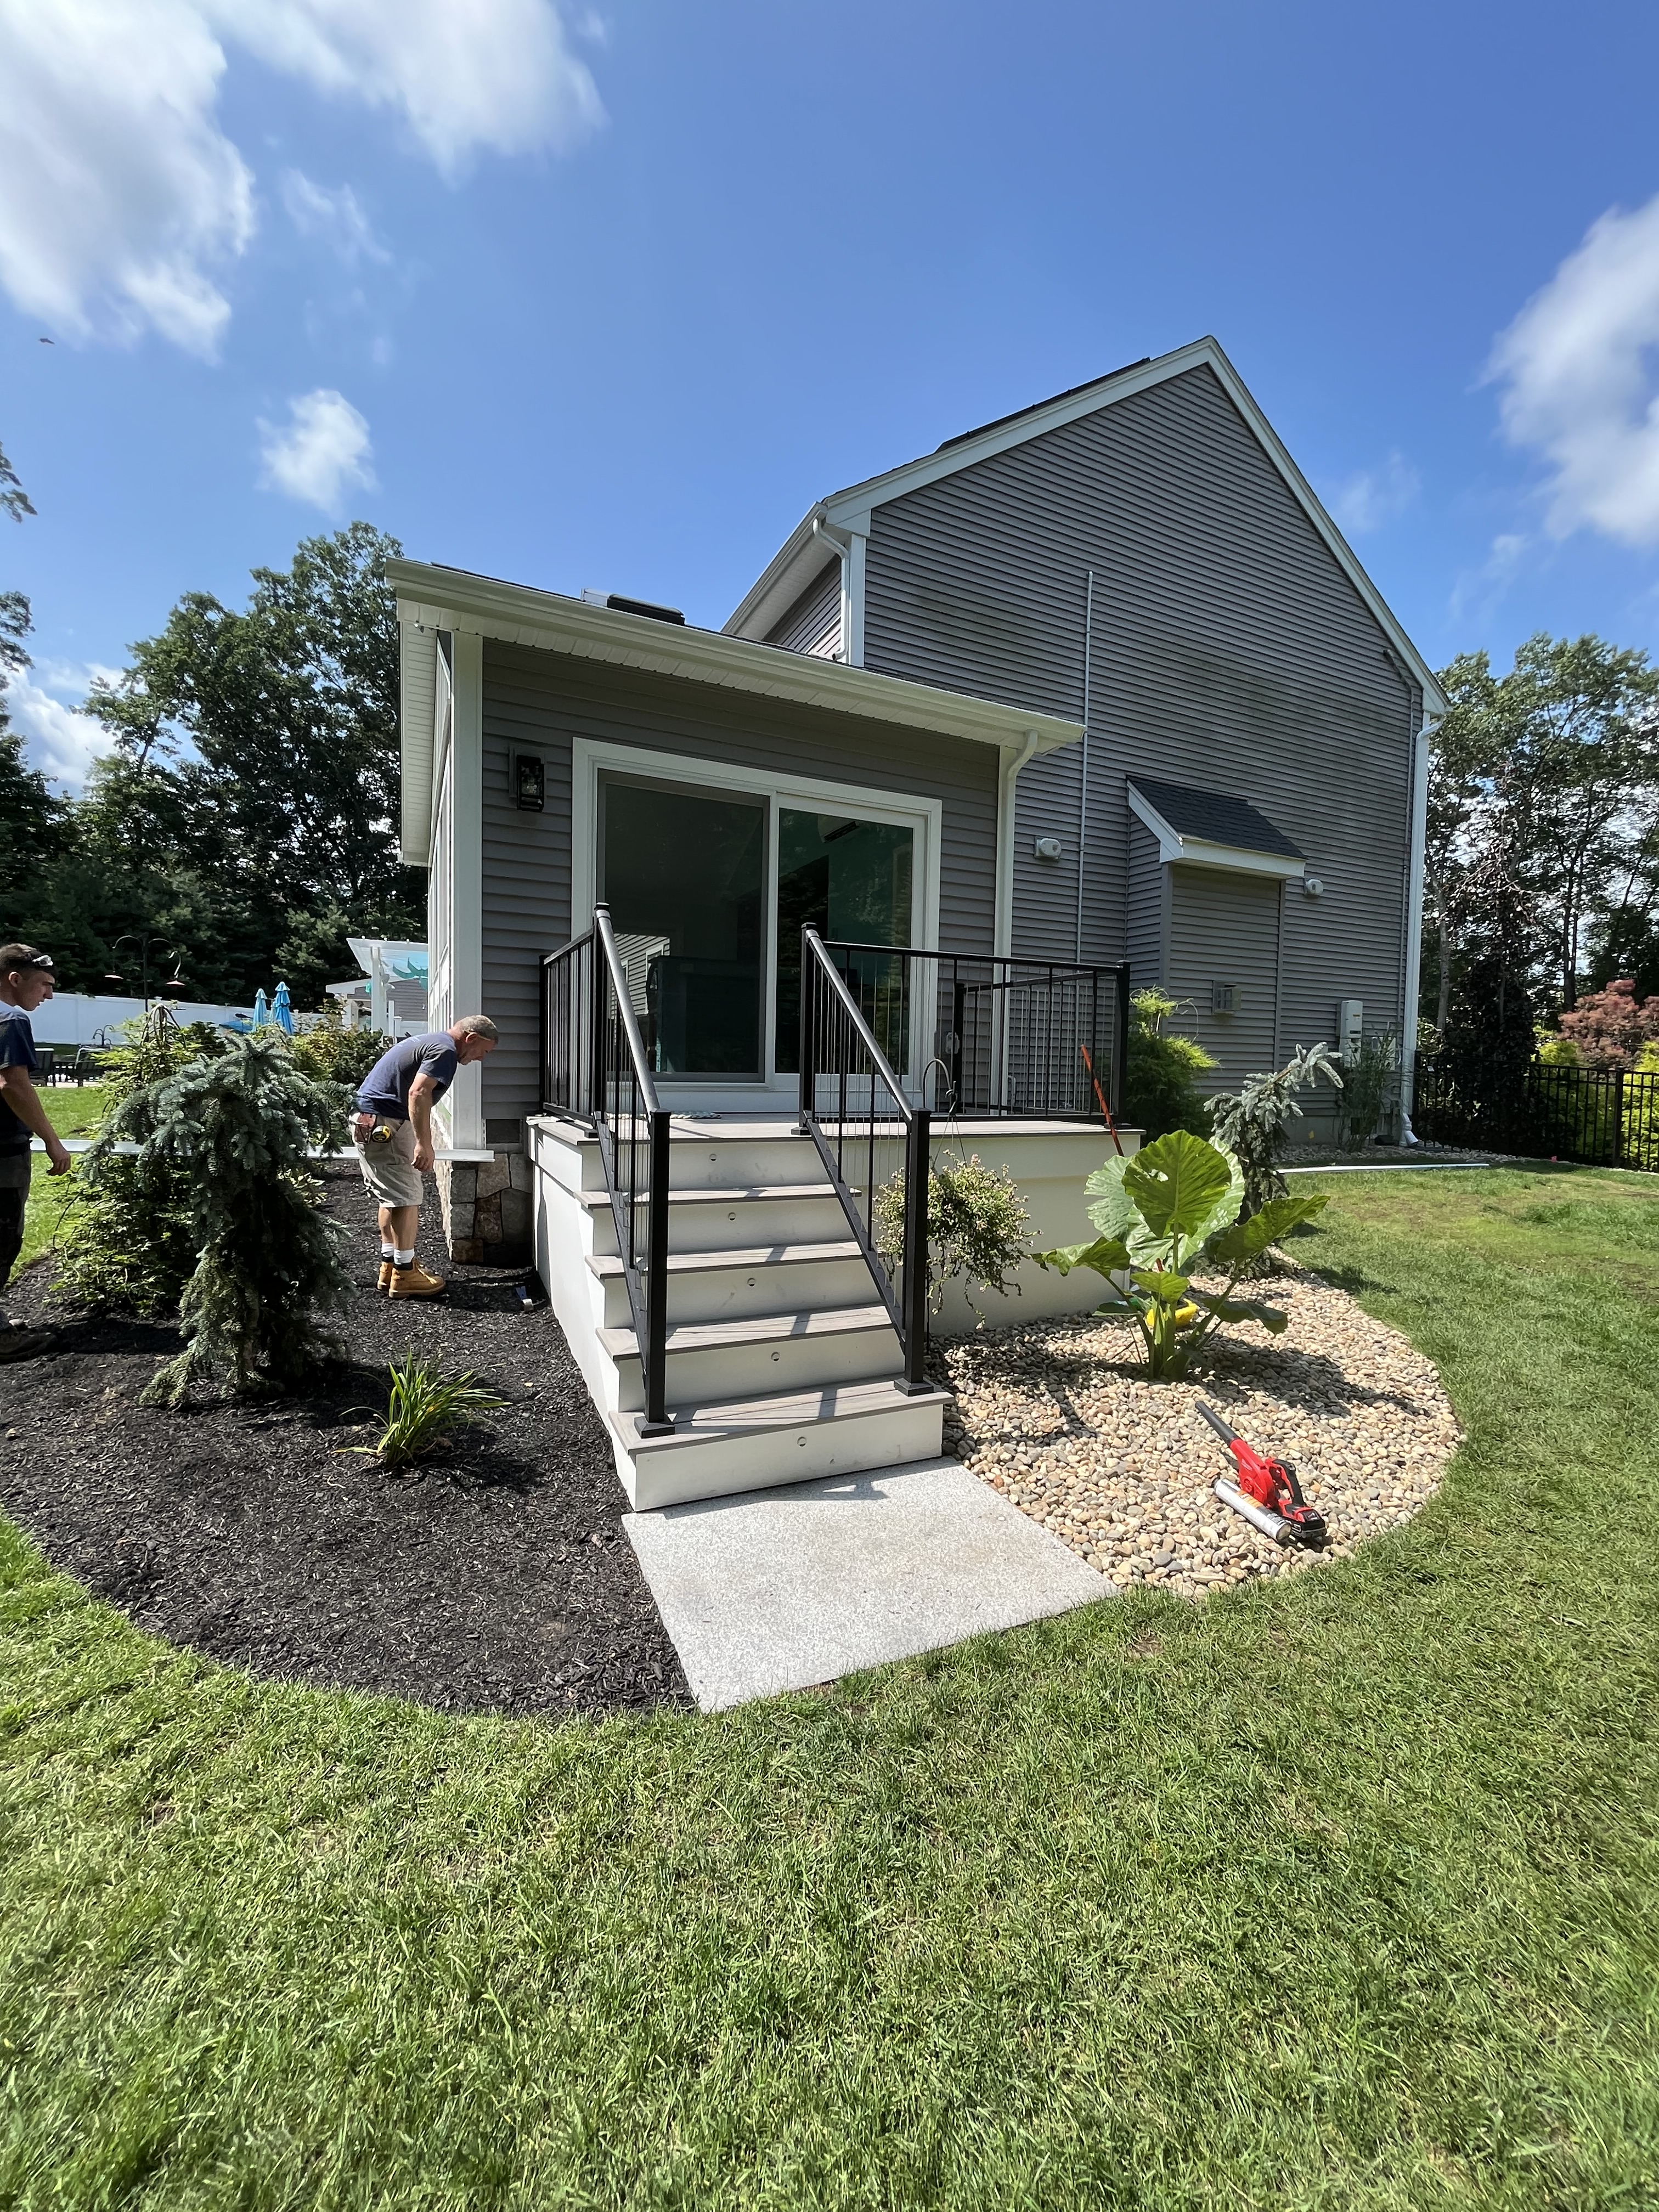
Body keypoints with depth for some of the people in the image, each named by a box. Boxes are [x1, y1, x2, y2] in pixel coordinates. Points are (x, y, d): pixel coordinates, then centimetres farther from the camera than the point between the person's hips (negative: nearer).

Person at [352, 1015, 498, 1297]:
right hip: (385, 1126, -11)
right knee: (408, 1198, -5)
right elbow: (418, 1092, -26)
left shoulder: (429, 1041, 20)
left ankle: (390, 1267, 24)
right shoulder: (445, 1050, -12)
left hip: (367, 1122, 11)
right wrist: (424, 1144, -28)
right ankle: (403, 1276, 1)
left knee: (393, 1197, 16)